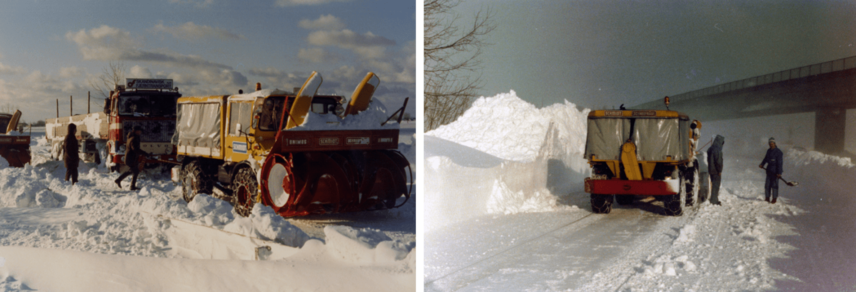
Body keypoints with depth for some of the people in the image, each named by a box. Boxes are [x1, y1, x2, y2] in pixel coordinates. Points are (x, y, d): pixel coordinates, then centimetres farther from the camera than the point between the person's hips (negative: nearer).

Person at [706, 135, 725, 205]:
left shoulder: (710, 149, 8)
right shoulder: (717, 150, -20)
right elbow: (719, 161, -21)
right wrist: (720, 171, -14)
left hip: (711, 170, 8)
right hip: (716, 171, -8)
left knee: (714, 184, 17)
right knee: (716, 185, 0)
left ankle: (714, 200, 24)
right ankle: (714, 200, 3)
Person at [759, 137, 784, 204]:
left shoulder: (778, 152, -13)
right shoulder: (769, 151, 10)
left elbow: (779, 163, -15)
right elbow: (766, 158, 25)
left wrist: (779, 172, -18)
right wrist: (762, 164, 11)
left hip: (775, 171, -7)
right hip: (769, 170, 7)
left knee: (774, 184, 0)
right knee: (767, 184, 8)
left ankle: (774, 199, 10)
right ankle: (767, 198, 18)